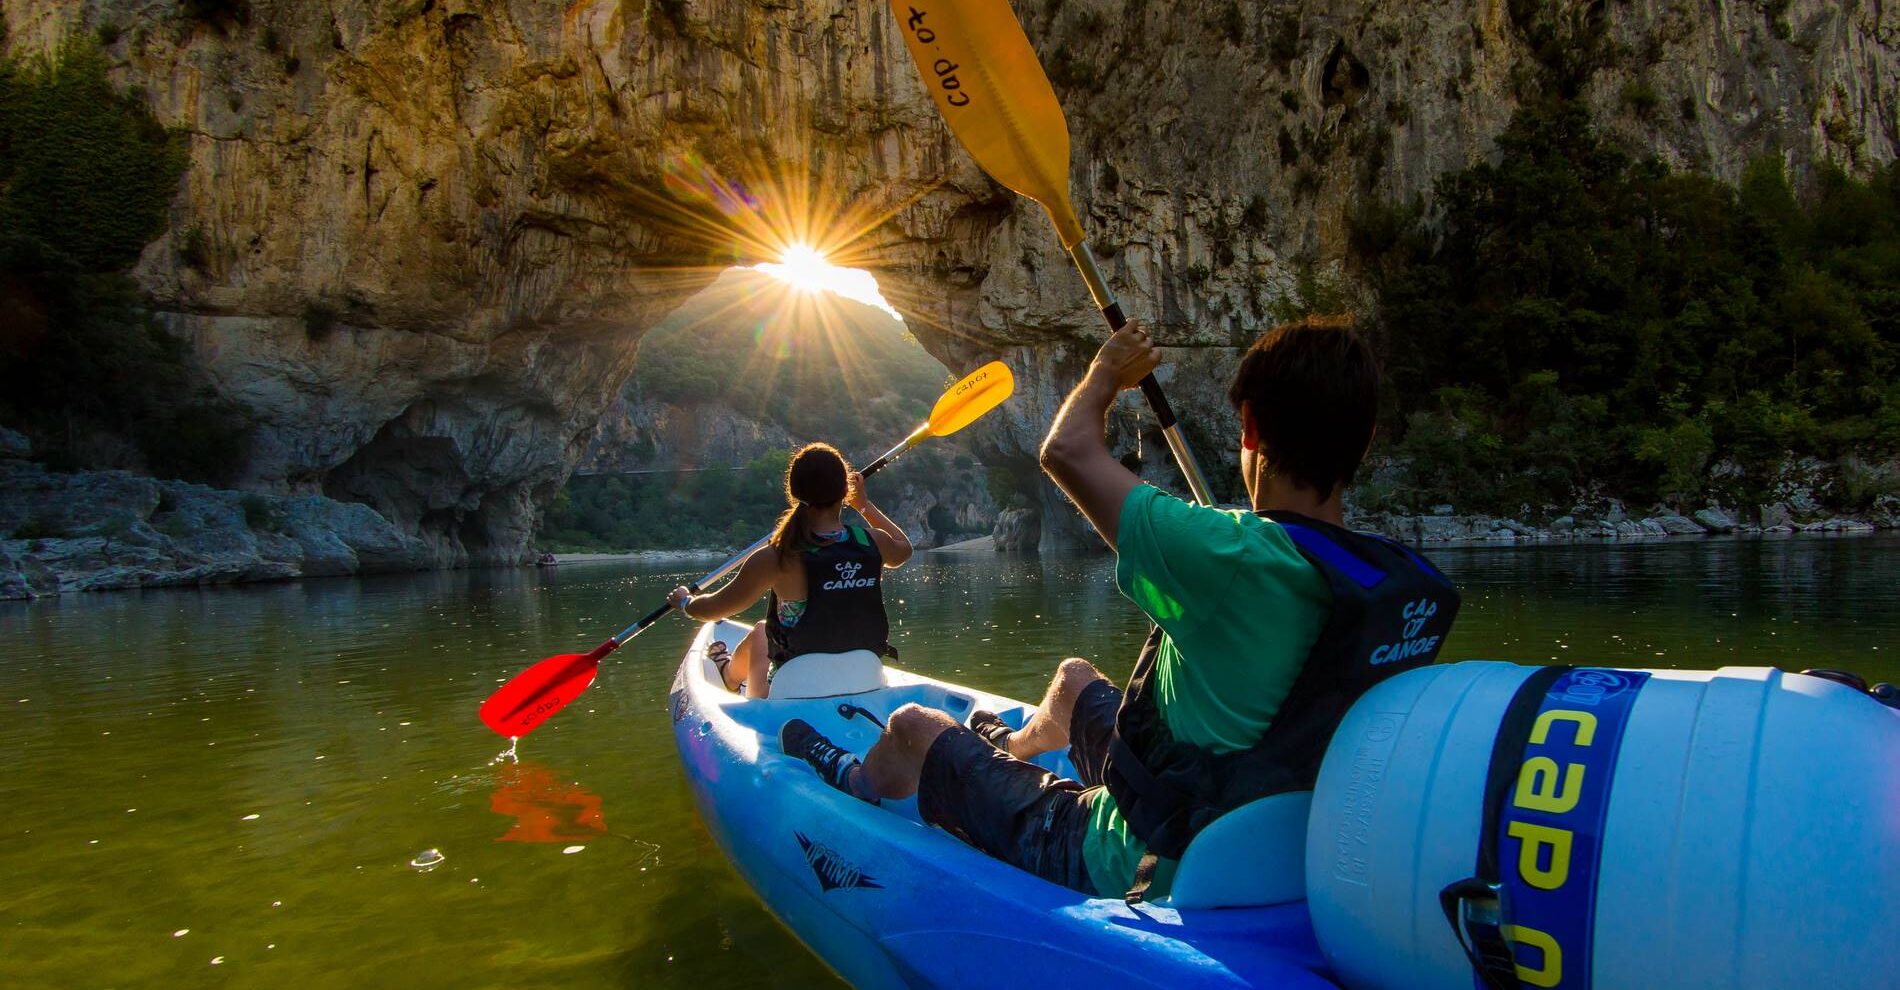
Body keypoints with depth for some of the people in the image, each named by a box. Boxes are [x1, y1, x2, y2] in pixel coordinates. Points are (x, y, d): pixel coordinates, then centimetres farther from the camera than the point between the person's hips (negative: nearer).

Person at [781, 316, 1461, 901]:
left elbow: (1068, 450, -21)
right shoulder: (1415, 585, -11)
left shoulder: (1237, 557, -34)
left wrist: (1109, 372, 1)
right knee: (1074, 676, 30)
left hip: (1132, 870, -7)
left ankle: (855, 781, 51)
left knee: (915, 727, 14)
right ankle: (1011, 745, 64)